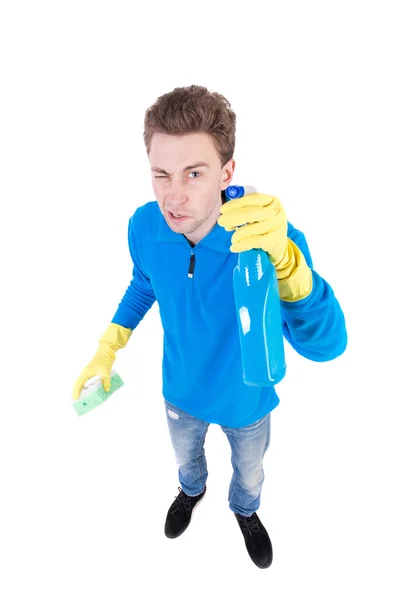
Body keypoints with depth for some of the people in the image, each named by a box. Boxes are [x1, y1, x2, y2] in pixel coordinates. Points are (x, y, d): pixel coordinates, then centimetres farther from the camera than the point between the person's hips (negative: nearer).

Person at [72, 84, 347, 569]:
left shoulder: (272, 239, -36)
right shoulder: (144, 227, -24)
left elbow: (325, 346, -44)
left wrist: (284, 261, -61)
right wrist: (107, 348, -9)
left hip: (246, 400, -2)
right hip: (181, 392, 3)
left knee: (249, 473, 31)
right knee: (185, 457, 35)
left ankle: (244, 510, 68)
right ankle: (192, 490, 72)